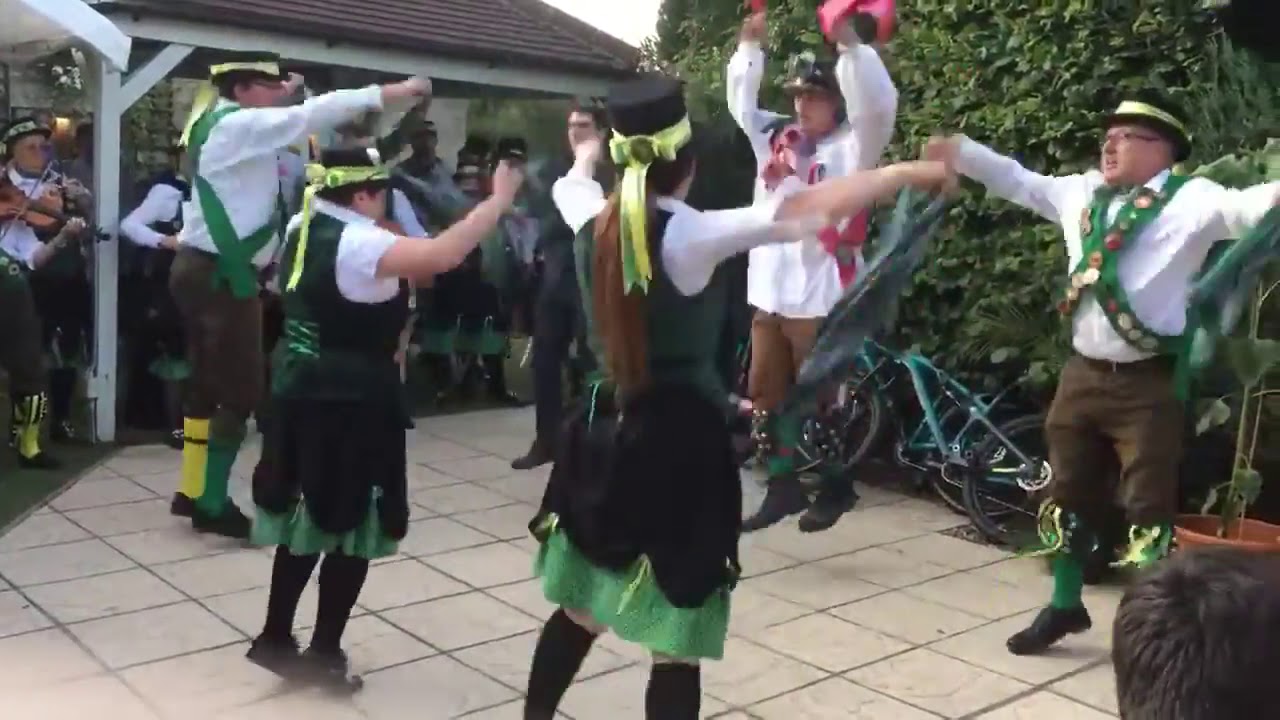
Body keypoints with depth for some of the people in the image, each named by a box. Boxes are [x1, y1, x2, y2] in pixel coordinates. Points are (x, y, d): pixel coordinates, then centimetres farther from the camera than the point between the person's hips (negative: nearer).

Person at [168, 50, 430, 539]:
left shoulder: (224, 124, 16)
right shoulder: (238, 125, -15)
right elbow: (311, 116, -24)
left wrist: (281, 98, 15)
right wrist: (391, 92, -25)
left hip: (206, 270, 11)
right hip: (222, 276, -11)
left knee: (209, 382, 15)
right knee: (241, 390, -5)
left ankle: (193, 491, 25)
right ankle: (212, 505, 3)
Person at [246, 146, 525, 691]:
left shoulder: (303, 228, 7)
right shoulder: (358, 243, -21)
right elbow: (443, 255, -32)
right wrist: (497, 201, -25)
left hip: (304, 393, 9)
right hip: (353, 403, -9)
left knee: (307, 516, 19)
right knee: (350, 526, 5)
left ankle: (276, 638, 27)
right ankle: (324, 652, 16)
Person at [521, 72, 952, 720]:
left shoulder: (592, 222, 1)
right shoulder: (690, 235, -16)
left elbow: (570, 183, 25)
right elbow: (806, 207, -21)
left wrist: (585, 157, 48)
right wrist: (905, 173, -11)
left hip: (603, 431, 7)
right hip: (679, 442, -6)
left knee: (578, 612, 23)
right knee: (675, 646, 4)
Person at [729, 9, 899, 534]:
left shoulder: (852, 146, -4)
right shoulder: (776, 138, 11)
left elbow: (878, 105, -20)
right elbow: (741, 103, 20)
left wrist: (849, 43, -25)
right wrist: (750, 45, 8)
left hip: (821, 296, -6)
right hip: (769, 293, 6)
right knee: (764, 393, 11)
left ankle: (835, 488, 22)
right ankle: (783, 486, 24)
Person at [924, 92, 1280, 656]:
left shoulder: (1190, 200, -8)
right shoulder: (1082, 193, 11)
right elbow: (1020, 182, 25)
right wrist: (961, 153, 27)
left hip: (1148, 383, -6)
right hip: (1083, 373, 6)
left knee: (1149, 509, 0)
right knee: (1070, 496, 16)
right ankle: (1064, 606, 35)